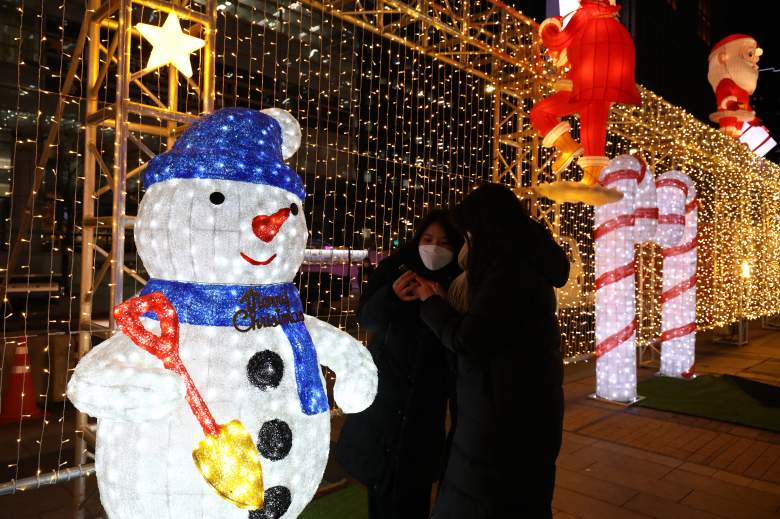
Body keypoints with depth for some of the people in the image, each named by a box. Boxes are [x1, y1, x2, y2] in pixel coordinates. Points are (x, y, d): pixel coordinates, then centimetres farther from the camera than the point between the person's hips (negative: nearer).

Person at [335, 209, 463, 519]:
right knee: (381, 481, 7)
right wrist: (391, 295, -30)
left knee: (414, 486, 3)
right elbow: (366, 318, -10)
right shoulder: (394, 269, -4)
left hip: (426, 398, 0)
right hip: (383, 388, 0)